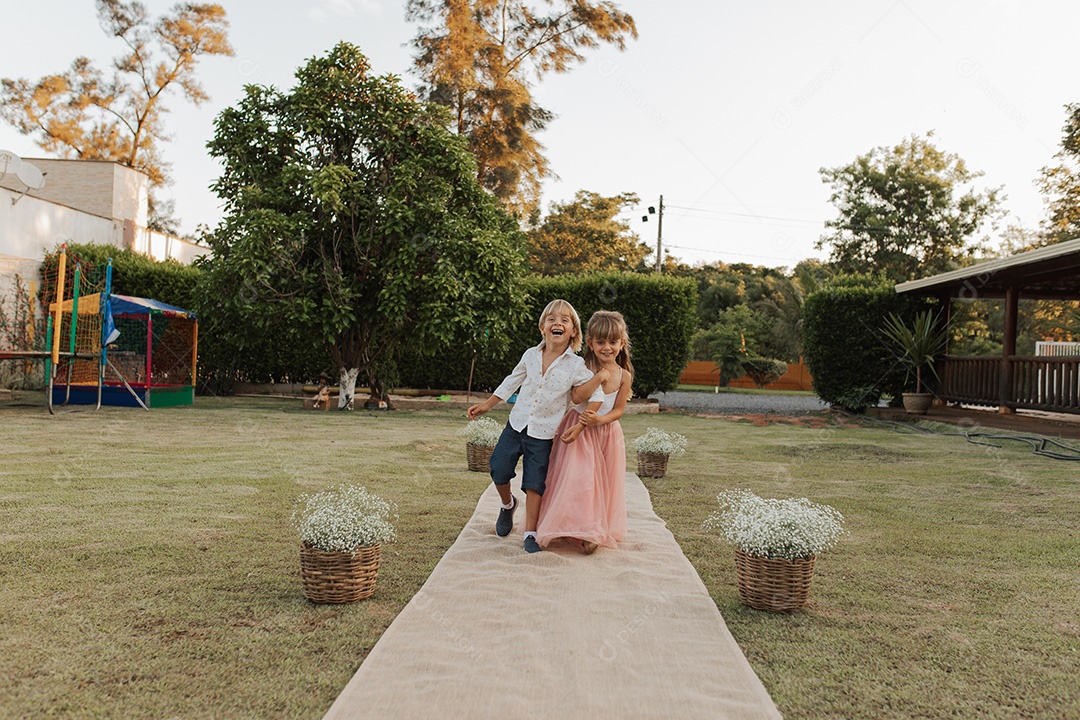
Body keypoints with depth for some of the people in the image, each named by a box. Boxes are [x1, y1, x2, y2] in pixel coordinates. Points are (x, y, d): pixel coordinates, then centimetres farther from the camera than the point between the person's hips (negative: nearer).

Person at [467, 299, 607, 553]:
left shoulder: (576, 365, -9)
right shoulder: (531, 355, 1)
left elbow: (594, 391, -2)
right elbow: (512, 381, 14)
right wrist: (487, 405, 16)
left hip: (543, 435, -3)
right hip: (516, 425, 3)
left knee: (535, 484, -1)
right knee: (499, 470, 0)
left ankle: (530, 534, 10)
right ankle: (508, 504, 31)